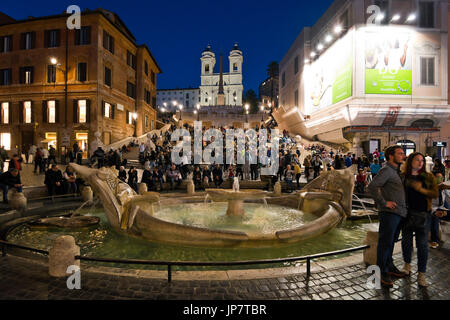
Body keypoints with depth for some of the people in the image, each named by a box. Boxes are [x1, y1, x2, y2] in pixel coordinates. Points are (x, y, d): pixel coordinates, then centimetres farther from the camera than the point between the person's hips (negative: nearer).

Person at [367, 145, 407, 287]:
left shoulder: (396, 171, 18)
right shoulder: (386, 170, -11)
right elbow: (371, 187, -23)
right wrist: (384, 202, -19)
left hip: (399, 213, 9)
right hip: (389, 212, -9)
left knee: (391, 241, 18)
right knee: (385, 242, -3)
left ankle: (389, 266, 31)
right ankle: (382, 272, 5)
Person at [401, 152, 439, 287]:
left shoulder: (428, 177, 3)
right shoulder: (403, 176, 2)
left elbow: (436, 193, -2)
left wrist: (421, 189, -16)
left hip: (423, 214, 0)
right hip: (407, 214, 1)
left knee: (422, 244, 2)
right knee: (406, 241, 11)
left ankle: (421, 274, 14)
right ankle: (407, 264, 34)